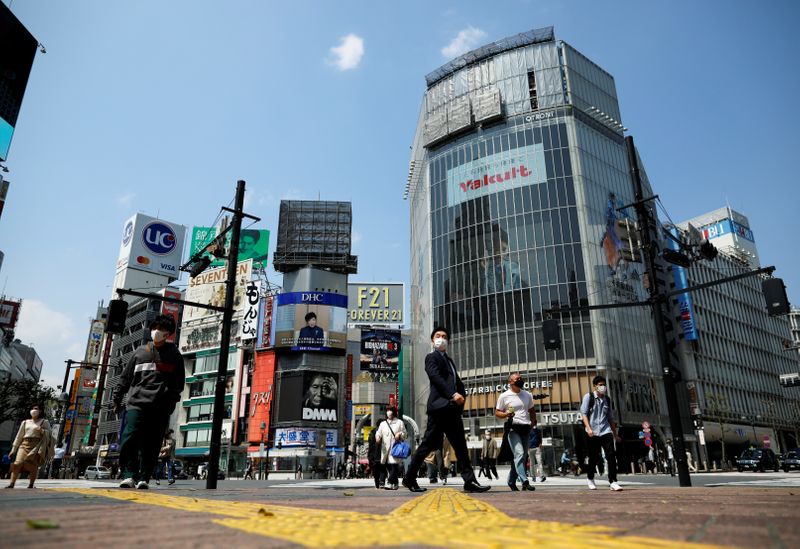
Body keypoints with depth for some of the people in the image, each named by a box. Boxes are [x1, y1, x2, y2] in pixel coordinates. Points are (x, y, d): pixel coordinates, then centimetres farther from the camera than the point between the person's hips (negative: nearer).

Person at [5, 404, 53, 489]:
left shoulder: (44, 422, 12)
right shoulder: (25, 422, 20)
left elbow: (49, 434, 6)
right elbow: (19, 436, 19)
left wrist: (42, 431, -14)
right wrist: (13, 449, 14)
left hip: (36, 446, -2)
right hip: (24, 445, 2)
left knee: (33, 465, -10)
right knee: (18, 463, -17)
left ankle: (31, 485, -3)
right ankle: (11, 484, -16)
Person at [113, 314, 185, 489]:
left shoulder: (174, 355, 12)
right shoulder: (140, 351, 18)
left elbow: (179, 381, 9)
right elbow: (126, 377, 20)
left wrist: (172, 399, -4)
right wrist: (117, 398, 16)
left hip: (161, 408, -1)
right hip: (137, 404, 2)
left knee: (151, 445, 0)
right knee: (129, 439, -12)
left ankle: (144, 478, 7)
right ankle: (129, 475, -6)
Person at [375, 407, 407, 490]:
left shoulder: (399, 422, 10)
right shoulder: (383, 423, 18)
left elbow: (405, 433, 9)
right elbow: (379, 432, 10)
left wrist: (400, 434, -11)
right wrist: (377, 437, -12)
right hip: (385, 448, 4)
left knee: (394, 464, -16)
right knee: (388, 465, 2)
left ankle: (390, 482, -21)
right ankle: (395, 484, 13)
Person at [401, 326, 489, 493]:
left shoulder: (449, 360, 26)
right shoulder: (432, 357, 1)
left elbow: (458, 383, 19)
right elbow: (436, 377, -16)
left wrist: (461, 396, -2)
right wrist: (453, 394, -25)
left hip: (452, 409, 8)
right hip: (439, 406, -8)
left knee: (460, 445, 4)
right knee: (428, 444, -4)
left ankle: (470, 481, 6)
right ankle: (409, 478, 7)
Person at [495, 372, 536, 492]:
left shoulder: (527, 395, 13)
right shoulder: (504, 396, -1)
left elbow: (532, 410, 24)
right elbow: (497, 413, 2)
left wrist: (533, 421, 6)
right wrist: (506, 414, -18)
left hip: (525, 428, 6)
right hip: (513, 428, -5)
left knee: (523, 456, 9)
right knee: (519, 453, -20)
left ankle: (511, 481, 23)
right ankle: (524, 481, -24)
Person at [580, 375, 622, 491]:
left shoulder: (607, 400, 14)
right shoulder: (588, 397, 0)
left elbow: (611, 418, 20)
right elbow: (583, 413, -7)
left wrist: (615, 434, 19)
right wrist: (588, 428, -20)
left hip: (606, 431, 3)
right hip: (593, 433, -3)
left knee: (611, 455, -10)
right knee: (593, 457, 6)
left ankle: (613, 481, -8)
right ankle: (590, 479, 27)